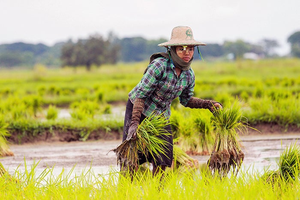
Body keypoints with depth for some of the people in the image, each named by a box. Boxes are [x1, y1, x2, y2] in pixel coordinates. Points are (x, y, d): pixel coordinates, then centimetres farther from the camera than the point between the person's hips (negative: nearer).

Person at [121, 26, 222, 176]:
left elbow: (186, 100, 11)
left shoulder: (189, 75, -7)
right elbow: (141, 93, -26)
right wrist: (134, 123, -32)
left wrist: (207, 104, -3)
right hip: (138, 109, -5)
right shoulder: (160, 65, -26)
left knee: (161, 160, 0)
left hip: (161, 115, 5)